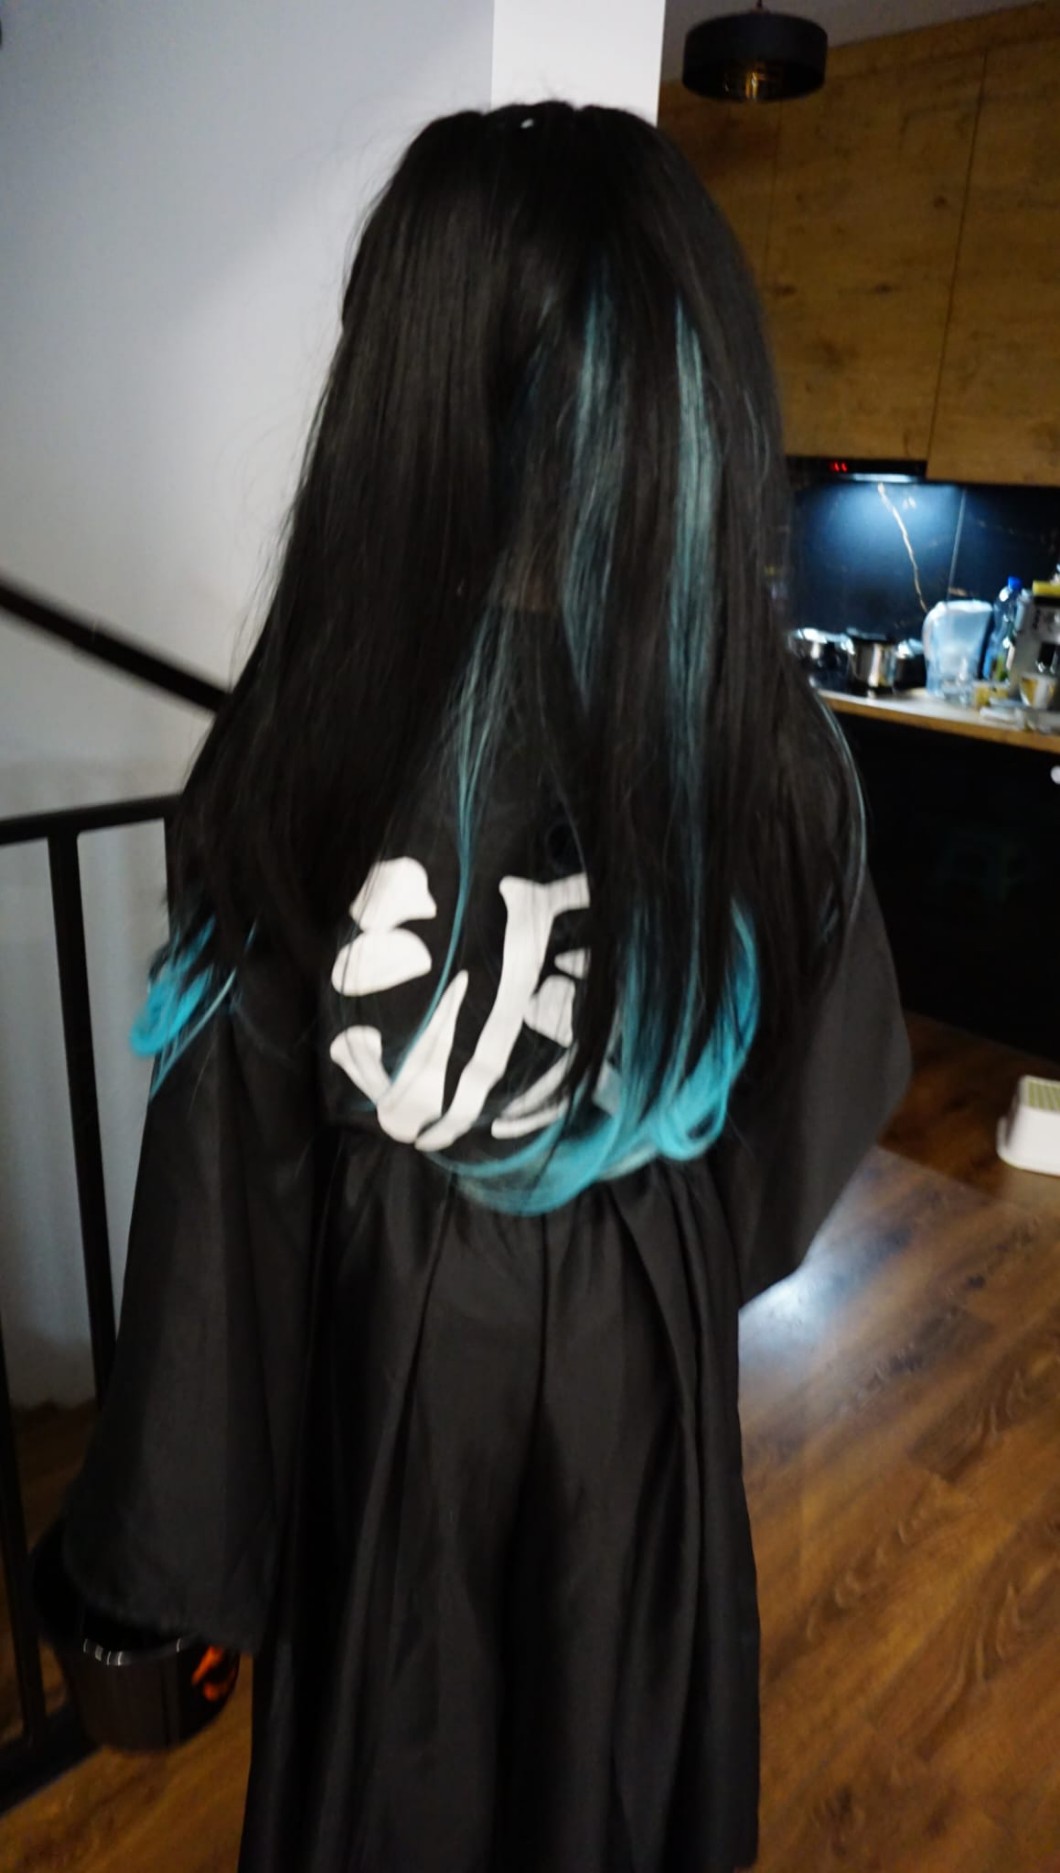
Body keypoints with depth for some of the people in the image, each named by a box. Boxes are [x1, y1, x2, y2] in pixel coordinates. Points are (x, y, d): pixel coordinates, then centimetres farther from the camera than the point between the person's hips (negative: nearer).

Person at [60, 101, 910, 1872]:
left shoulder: (303, 747, -27)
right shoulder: (772, 744, -20)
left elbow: (225, 1195, -18)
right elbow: (825, 1101, -5)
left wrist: (180, 1530, 0)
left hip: (384, 1363, -1)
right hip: (645, 1367, 2)